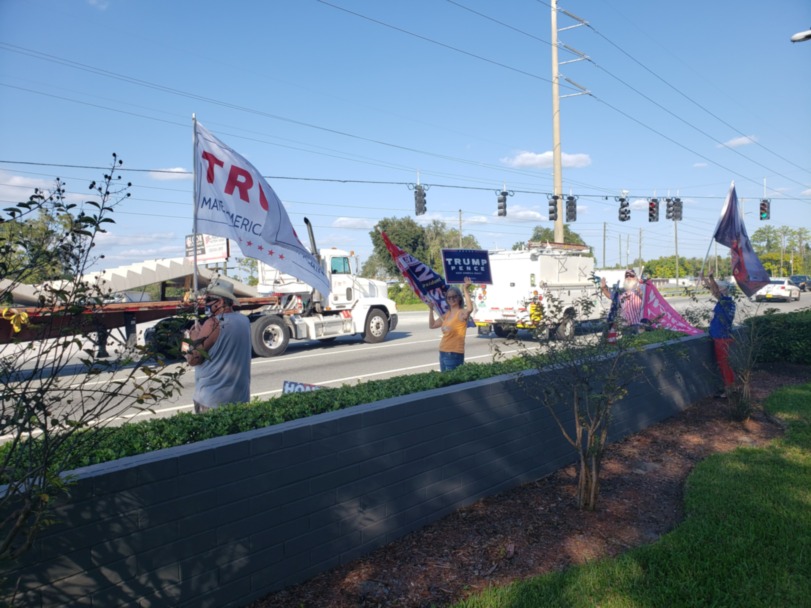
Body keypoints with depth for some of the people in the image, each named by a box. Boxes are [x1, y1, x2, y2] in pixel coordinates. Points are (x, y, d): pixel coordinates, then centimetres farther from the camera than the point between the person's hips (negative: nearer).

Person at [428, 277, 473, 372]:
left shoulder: (462, 313, -10)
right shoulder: (446, 314, 12)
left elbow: (470, 309, -33)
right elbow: (432, 325, 19)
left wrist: (465, 289, -37)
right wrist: (431, 309, 13)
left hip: (455, 354, -8)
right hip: (443, 352, 8)